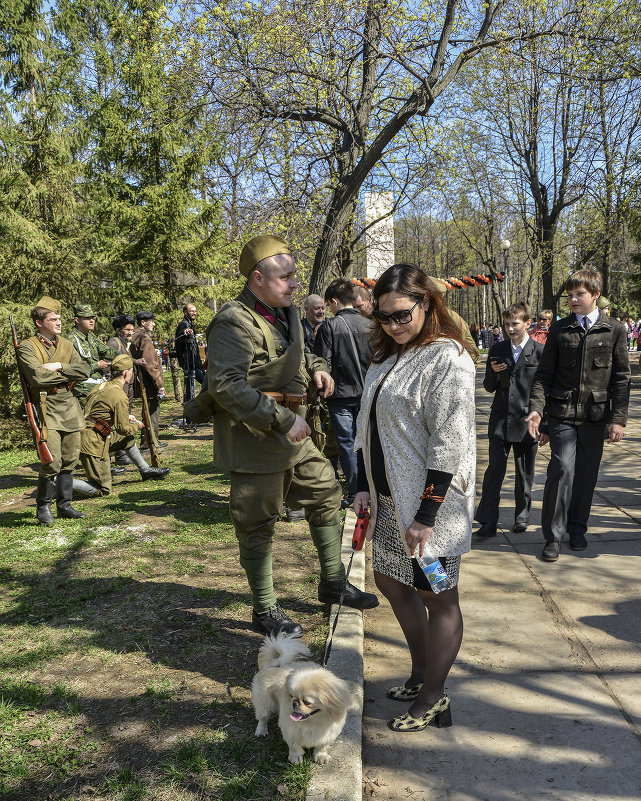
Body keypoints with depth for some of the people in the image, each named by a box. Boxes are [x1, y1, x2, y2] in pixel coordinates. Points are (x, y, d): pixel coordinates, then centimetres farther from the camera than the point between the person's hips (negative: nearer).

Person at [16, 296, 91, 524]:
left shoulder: (66, 344, 14)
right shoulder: (27, 347, -4)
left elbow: (84, 371, 2)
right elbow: (37, 377, -18)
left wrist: (58, 366, -11)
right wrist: (69, 374, -8)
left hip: (70, 407, 6)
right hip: (46, 408, -6)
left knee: (69, 460, 9)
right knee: (52, 462, -9)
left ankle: (64, 505, 21)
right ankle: (43, 507, 10)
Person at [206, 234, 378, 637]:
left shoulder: (285, 311, 10)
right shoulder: (235, 323, -20)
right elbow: (226, 386, -32)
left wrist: (316, 366, 5)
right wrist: (282, 419, -30)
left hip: (294, 434, 9)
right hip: (255, 440, -9)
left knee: (326, 497, 17)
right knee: (259, 525, 4)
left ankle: (334, 583, 35)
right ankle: (265, 611, 22)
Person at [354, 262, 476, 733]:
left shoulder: (448, 359, -14)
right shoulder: (388, 357, 11)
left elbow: (449, 445, -19)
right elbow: (369, 429, 15)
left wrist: (426, 516, -21)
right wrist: (364, 487, 8)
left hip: (431, 501, -9)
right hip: (389, 499, 9)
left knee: (437, 597, 6)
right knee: (392, 583, 19)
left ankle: (433, 699, 23)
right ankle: (421, 673, 39)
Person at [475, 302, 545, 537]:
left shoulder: (540, 352, -1)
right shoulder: (497, 350, 7)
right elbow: (489, 388, 10)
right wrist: (493, 372, -11)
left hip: (526, 422, -1)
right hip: (500, 421, 1)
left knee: (525, 473, 10)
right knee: (495, 469, -4)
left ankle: (522, 516, 27)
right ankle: (488, 521, 1)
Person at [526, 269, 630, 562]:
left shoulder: (614, 329, 4)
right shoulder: (559, 329, 4)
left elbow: (621, 377, 3)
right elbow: (544, 373, 4)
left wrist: (618, 418, -3)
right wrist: (536, 408, -10)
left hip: (596, 415, 1)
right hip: (563, 413, -1)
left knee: (587, 472, 9)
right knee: (562, 469, -10)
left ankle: (577, 527, 28)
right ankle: (553, 535, 2)